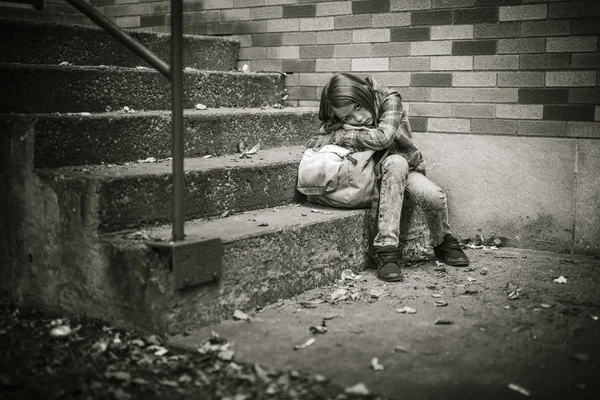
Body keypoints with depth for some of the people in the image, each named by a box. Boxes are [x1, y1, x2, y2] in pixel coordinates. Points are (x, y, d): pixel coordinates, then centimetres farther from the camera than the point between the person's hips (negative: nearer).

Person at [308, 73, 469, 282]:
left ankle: (443, 243, 4)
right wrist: (341, 129, -32)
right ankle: (387, 249, -36)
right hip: (379, 174, 0)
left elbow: (383, 138, -33)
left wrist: (345, 134, -25)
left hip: (408, 170, 0)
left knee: (434, 196, -32)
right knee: (395, 162, -36)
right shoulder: (337, 121, -11)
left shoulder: (388, 99, -19)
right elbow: (312, 145, -21)